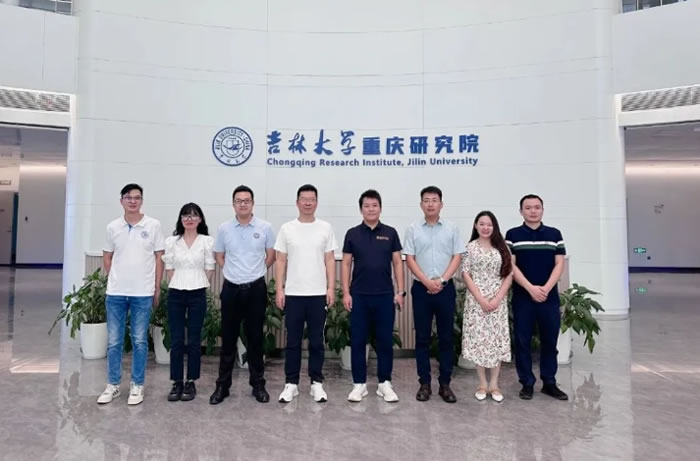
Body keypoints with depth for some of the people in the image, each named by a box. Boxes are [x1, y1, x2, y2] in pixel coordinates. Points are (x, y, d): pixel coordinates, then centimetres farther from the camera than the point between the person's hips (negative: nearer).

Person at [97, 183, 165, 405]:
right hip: (115, 293, 2)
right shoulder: (113, 227, 4)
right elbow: (107, 257, 13)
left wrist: (157, 288, -1)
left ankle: (137, 385, 19)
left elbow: (159, 258, 0)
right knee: (113, 341, 10)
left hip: (143, 293, -2)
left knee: (140, 341, 7)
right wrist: (115, 280, 5)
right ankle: (112, 385, 24)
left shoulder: (153, 225, -3)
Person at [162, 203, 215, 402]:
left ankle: (191, 382, 16)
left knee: (194, 340, 5)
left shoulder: (207, 241, 0)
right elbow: (169, 268, 7)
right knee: (176, 340, 4)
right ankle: (177, 383, 15)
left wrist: (198, 286, 1)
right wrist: (176, 285, 4)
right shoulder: (171, 241, 5)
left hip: (197, 295, -1)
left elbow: (209, 268, 2)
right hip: (175, 294, 2)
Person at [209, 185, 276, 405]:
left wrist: (255, 272, 6)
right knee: (228, 338, 7)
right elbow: (219, 257, 12)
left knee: (255, 338, 7)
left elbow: (271, 256, 7)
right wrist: (234, 271, 5)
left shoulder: (265, 227, -2)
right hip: (231, 288, 1)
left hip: (256, 288, -1)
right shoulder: (224, 228, 1)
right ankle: (222, 385, 19)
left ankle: (258, 384, 20)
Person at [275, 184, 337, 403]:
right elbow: (280, 261, 1)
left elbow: (330, 260, 2)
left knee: (316, 341, 9)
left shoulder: (325, 228, 2)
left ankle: (316, 383, 20)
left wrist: (331, 288, -5)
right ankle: (291, 383, 19)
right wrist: (279, 289, -5)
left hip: (318, 294, 0)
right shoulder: (287, 228, 1)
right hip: (293, 294, 0)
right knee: (293, 341, 8)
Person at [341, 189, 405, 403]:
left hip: (385, 295, 0)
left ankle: (384, 383, 19)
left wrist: (400, 291, -3)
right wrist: (346, 292, -5)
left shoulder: (390, 233, 4)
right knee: (357, 341, 4)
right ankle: (359, 383, 17)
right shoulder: (352, 234, 3)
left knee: (385, 341, 6)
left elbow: (397, 263, 4)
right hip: (359, 295, 0)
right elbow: (346, 264, 2)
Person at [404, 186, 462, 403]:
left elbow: (456, 257, 1)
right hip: (421, 288, 0)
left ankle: (445, 384, 16)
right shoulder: (413, 229, 2)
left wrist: (441, 280, -11)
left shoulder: (452, 229, 4)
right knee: (422, 338, 5)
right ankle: (424, 383, 15)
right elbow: (410, 259, -2)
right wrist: (427, 281, -13)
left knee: (446, 338, 5)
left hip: (446, 288, 1)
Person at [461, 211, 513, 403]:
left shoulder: (502, 248, 6)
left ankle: (494, 384, 15)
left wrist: (498, 298, -9)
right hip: (476, 300, -2)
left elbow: (509, 275, 2)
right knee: (478, 339, 1)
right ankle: (482, 383, 14)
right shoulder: (470, 247, 0)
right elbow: (466, 274, -5)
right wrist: (480, 299, -11)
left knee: (497, 339, 4)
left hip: (498, 300, 2)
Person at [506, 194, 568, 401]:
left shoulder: (554, 234, 7)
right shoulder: (513, 235, 1)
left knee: (549, 342, 9)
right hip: (522, 297, -2)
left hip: (550, 297, 2)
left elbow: (559, 264, 3)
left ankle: (549, 383, 22)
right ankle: (527, 383, 16)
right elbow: (511, 265, -5)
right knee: (522, 341, 4)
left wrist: (546, 288, -11)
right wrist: (530, 288, -15)